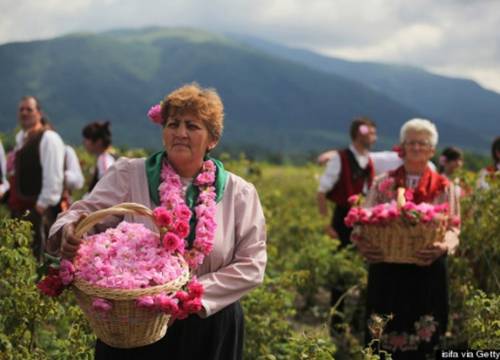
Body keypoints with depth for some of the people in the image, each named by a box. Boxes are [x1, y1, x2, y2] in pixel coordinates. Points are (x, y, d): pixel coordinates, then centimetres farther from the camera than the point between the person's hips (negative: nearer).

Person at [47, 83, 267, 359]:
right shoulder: (128, 174, 0)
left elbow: (251, 264, -5)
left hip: (207, 329, 0)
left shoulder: (239, 193, -1)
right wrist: (67, 231, -35)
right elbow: (86, 212, -10)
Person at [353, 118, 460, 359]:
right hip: (386, 273, 1)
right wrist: (362, 243, -19)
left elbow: (452, 228, -1)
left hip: (426, 273, 0)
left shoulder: (443, 187, 6)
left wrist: (443, 247, -23)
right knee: (384, 340, 3)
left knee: (421, 340, 2)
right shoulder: (383, 183, 8)